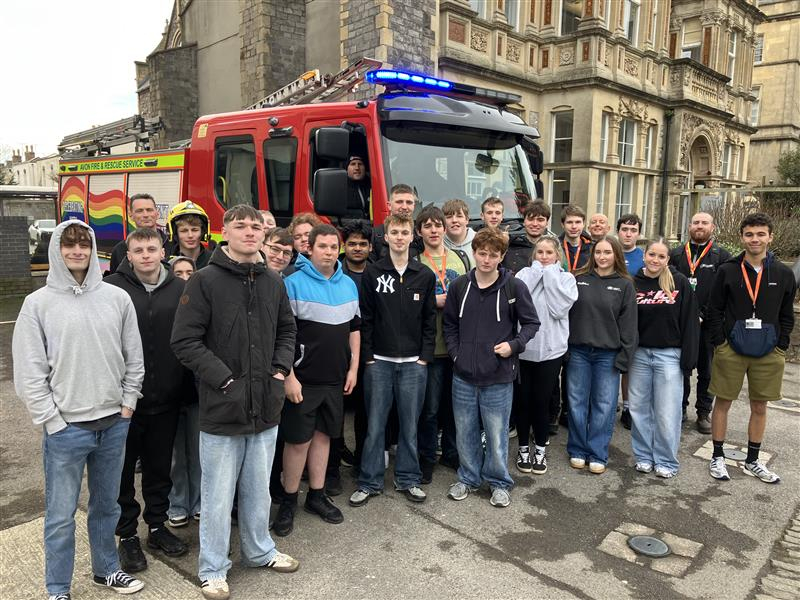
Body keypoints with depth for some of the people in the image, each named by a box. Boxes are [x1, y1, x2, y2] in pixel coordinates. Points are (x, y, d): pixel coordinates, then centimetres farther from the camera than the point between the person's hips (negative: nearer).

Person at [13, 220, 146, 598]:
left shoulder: (117, 297, 1)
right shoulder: (38, 303, -5)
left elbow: (134, 357, 7)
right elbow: (29, 372, -6)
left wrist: (128, 402, 3)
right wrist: (52, 420, -8)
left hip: (114, 423, 3)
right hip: (65, 428, -2)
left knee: (106, 505, 18)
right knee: (61, 515, 9)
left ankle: (106, 569, 37)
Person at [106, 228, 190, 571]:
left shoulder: (179, 289, 1)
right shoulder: (111, 288, -7)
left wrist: (187, 385, 3)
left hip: (166, 398, 2)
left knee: (160, 468, 16)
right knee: (123, 470, 12)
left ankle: (157, 526, 34)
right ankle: (127, 536, 29)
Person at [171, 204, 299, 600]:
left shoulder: (273, 282, 6)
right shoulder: (204, 281, -10)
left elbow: (287, 329, 18)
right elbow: (185, 340, -13)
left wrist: (281, 368, 3)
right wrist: (223, 379, -16)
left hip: (266, 408, 5)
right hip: (221, 409, -4)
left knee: (258, 490, 20)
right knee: (218, 496, 9)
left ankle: (259, 551, 40)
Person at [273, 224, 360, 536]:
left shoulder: (348, 285, 8)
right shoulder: (294, 283, -11)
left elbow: (354, 329, 15)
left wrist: (353, 368, 10)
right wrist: (289, 376, -16)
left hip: (335, 378, 5)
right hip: (303, 379, -5)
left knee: (323, 434, 14)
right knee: (298, 439, 2)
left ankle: (317, 495, 27)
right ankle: (288, 499, 19)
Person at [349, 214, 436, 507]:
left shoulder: (425, 275, 4)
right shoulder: (372, 273, 0)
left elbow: (430, 320, 5)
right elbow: (365, 319, -1)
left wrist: (424, 357, -1)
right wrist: (368, 358, -5)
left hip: (414, 362, 1)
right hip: (379, 361, -1)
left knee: (410, 425, 9)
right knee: (374, 425, 5)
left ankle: (408, 479, 25)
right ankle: (370, 482, 19)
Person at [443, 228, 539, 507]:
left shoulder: (514, 287, -7)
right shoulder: (459, 286, 1)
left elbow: (531, 323, 2)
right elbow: (449, 324, 12)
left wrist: (514, 345, -12)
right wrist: (455, 353, 1)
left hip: (498, 377, -2)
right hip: (463, 375, 3)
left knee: (497, 434, 8)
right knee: (465, 432, 14)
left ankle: (499, 483, 28)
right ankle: (468, 478, 33)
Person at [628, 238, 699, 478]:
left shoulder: (680, 283, -4)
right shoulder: (633, 283, 0)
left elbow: (690, 322, -3)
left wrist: (688, 357, -7)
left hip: (669, 355, -2)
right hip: (639, 354, 2)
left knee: (667, 412, 3)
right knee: (639, 408, 9)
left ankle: (666, 461, 18)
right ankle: (643, 456, 24)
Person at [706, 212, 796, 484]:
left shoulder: (783, 274, 2)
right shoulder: (727, 270, -3)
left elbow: (786, 316, 8)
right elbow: (714, 311, 0)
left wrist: (780, 347, 1)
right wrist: (719, 343, -5)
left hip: (768, 353, 2)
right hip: (731, 350, -2)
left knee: (759, 406, 11)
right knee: (723, 402, 5)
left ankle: (753, 461, 26)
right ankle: (718, 457, 20)